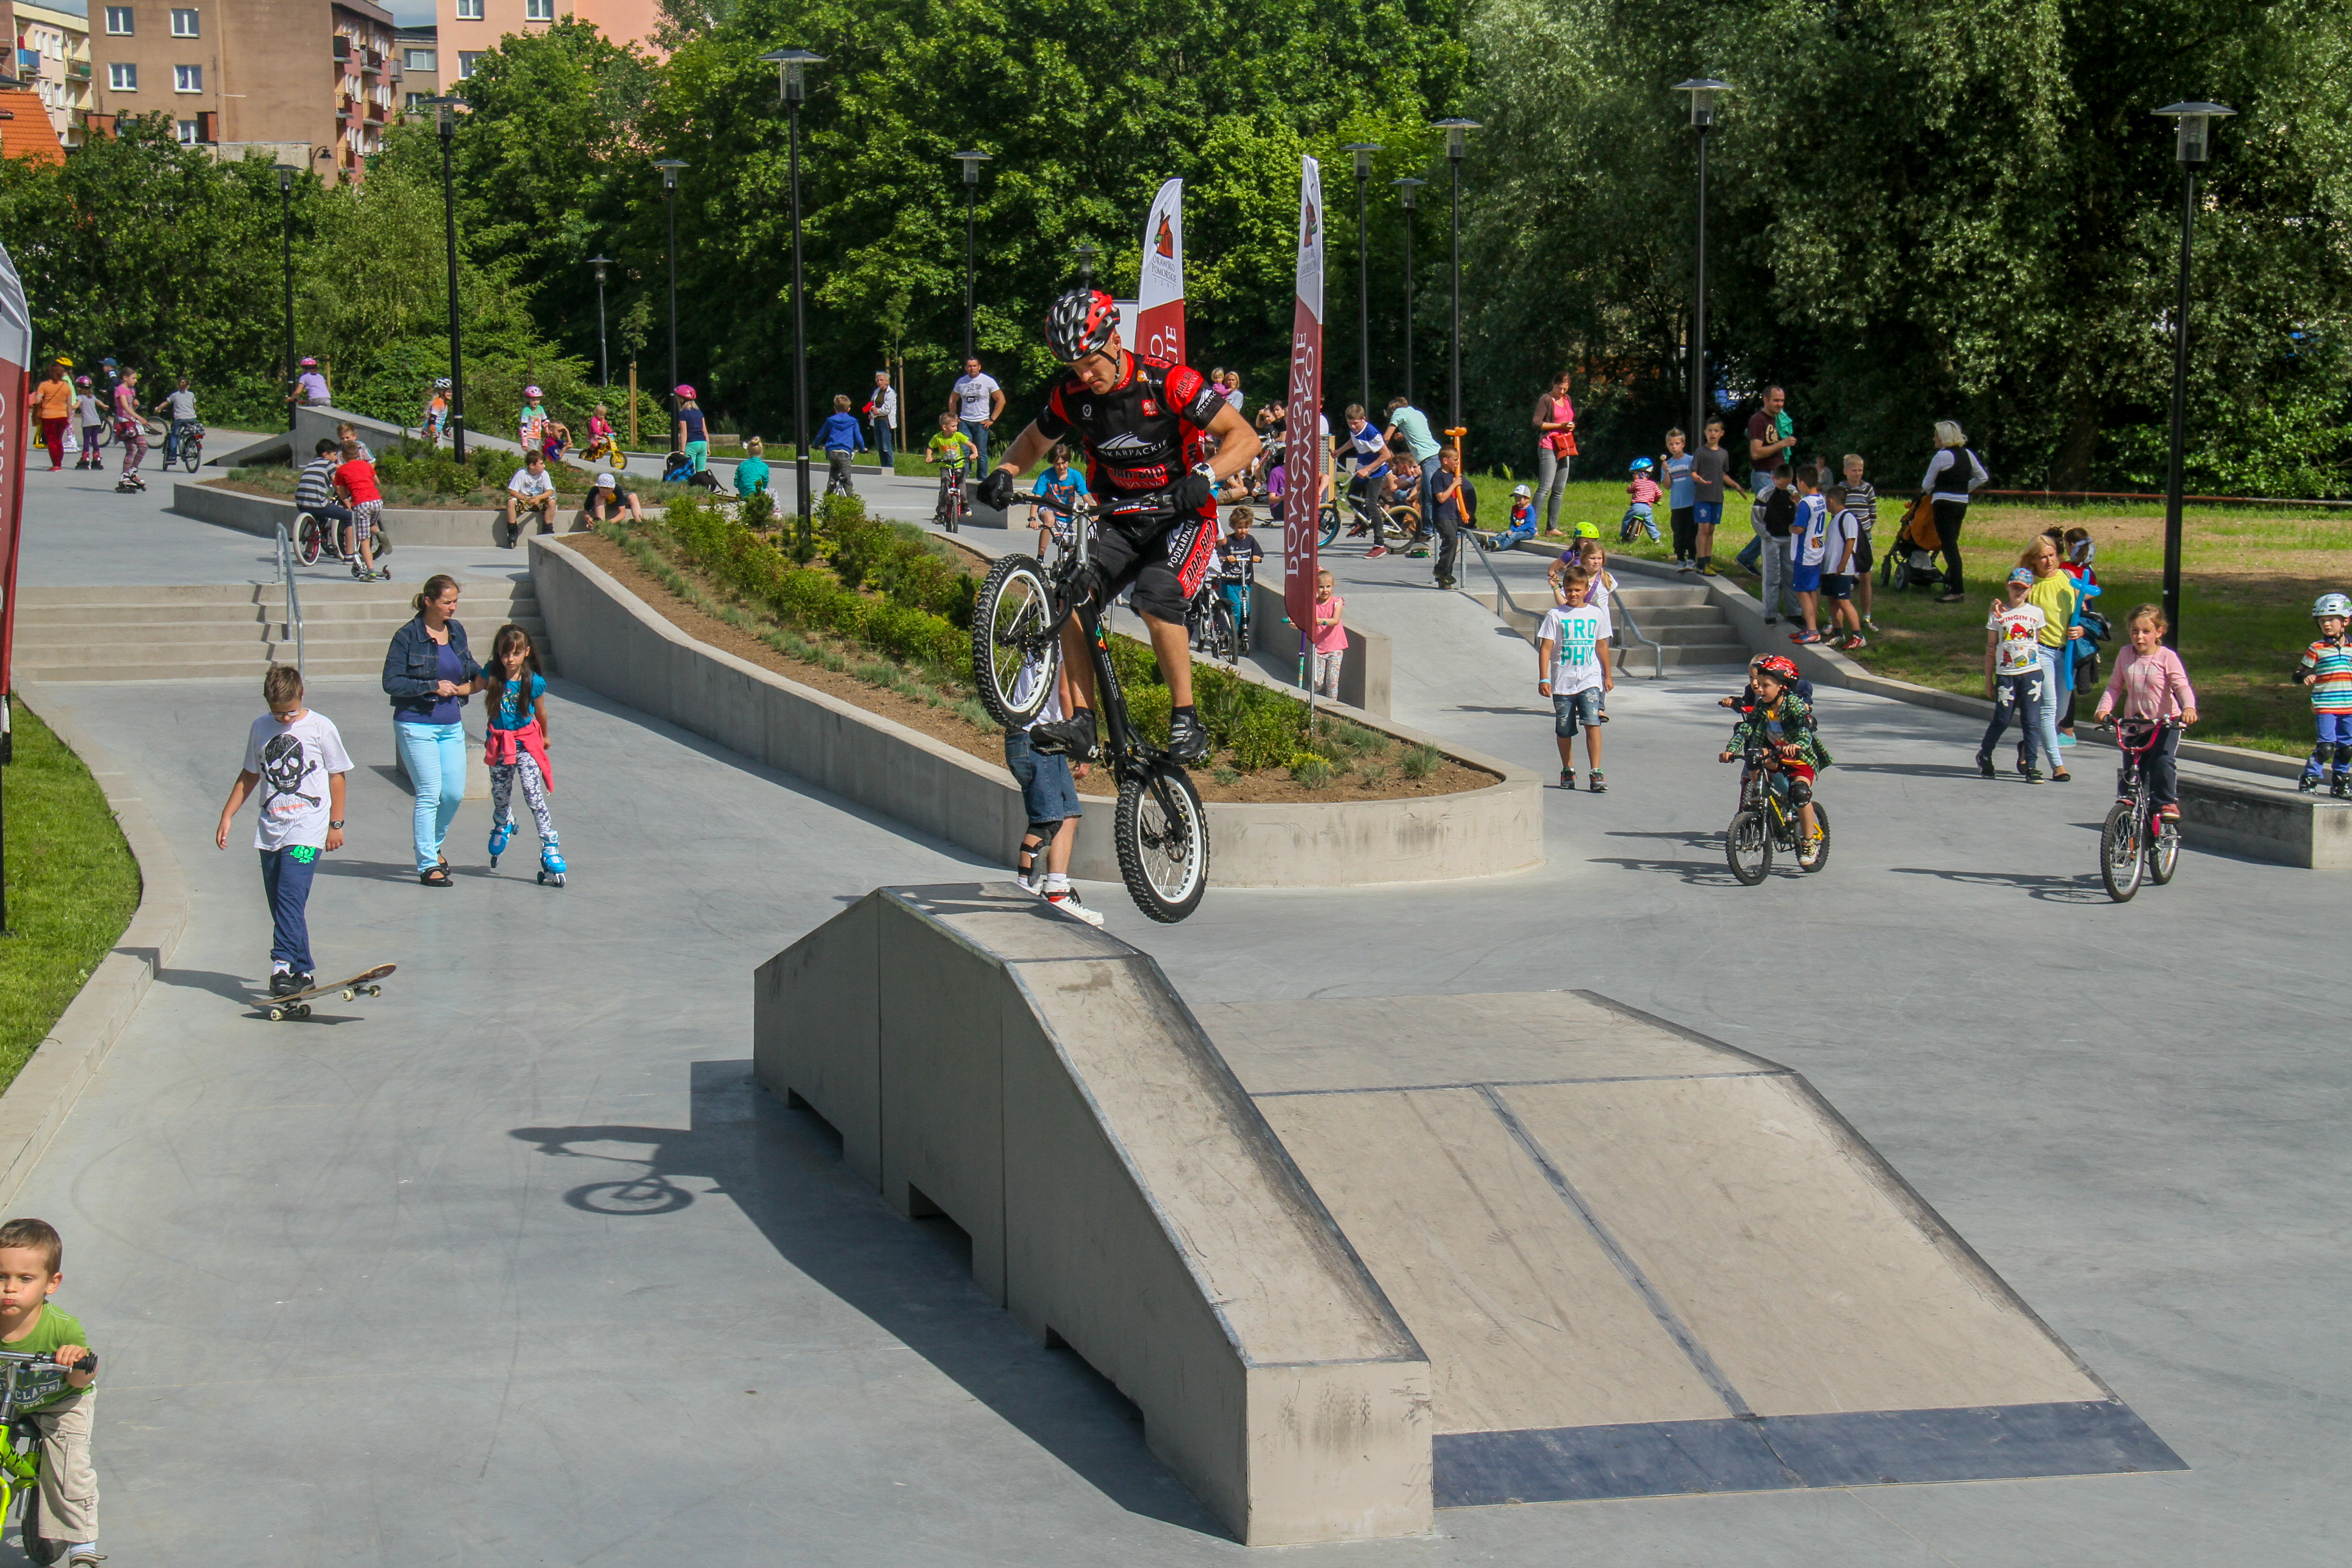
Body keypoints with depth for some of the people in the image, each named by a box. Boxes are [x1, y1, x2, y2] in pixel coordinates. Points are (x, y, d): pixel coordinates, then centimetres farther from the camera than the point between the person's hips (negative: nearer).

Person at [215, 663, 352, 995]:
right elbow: (250, 775, 20)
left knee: (290, 895, -20)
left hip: (307, 828, -5)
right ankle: (303, 972, 11)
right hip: (270, 828, 5)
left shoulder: (320, 728, -2)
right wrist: (228, 815, 16)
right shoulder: (261, 729, 10)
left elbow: (337, 775, 5)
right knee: (280, 904, 5)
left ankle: (283, 963, -25)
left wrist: (336, 824, 4)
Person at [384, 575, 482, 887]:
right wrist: (433, 687, -18)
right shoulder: (408, 637, -11)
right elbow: (391, 683, -13)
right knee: (429, 794, -5)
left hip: (452, 726, 6)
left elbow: (470, 669, 23)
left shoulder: (457, 631, 7)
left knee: (455, 792, 6)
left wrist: (477, 680, 2)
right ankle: (427, 865, 3)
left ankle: (432, 846, 31)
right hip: (417, 726, -6)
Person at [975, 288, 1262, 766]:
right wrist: (1005, 472, -6)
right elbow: (1034, 440, 16)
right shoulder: (1071, 395, -3)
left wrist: (1205, 476, -36)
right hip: (1120, 523, 5)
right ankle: (1081, 724, -15)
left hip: (1182, 518, -5)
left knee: (1155, 597, -32)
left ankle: (1186, 721, -21)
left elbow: (1245, 437, -18)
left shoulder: (1170, 384, -18)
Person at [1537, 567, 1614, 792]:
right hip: (1562, 681, 0)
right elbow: (1545, 648, -3)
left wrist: (1608, 675, 21)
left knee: (1592, 723, -15)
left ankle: (1596, 774, -15)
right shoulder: (1555, 615, -1)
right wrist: (1544, 678, -10)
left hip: (1590, 679, 0)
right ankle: (1568, 770, 28)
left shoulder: (1596, 614, 6)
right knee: (1564, 730, 9)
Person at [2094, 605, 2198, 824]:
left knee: (2163, 761, -20)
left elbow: (2182, 686, -17)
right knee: (2130, 765, 3)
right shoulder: (2125, 656, 1)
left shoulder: (2167, 657, -9)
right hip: (2135, 723, 4)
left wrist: (2189, 707, -36)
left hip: (2167, 723, -4)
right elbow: (2114, 686, 5)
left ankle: (2168, 803, -8)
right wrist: (2104, 709, -10)